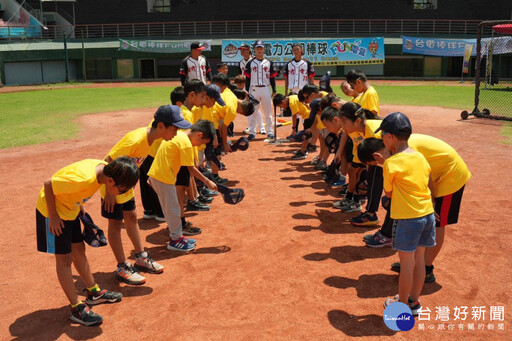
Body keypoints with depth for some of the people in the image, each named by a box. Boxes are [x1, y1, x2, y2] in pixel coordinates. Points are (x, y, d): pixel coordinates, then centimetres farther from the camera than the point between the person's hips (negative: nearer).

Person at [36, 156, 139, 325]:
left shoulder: (103, 167, -14)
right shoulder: (84, 179, -38)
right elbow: (48, 184, -28)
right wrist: (53, 216, -19)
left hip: (70, 208, 8)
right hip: (53, 211, -8)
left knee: (79, 250, 17)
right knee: (64, 258, -1)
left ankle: (94, 293, 31)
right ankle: (77, 309, 8)